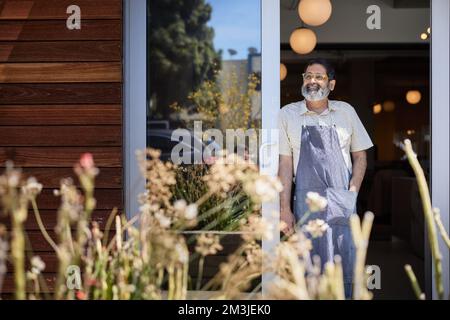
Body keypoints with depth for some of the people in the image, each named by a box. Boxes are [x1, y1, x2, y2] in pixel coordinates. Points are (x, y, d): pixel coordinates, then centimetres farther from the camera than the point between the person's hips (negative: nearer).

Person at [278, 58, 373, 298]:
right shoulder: (288, 114, 4)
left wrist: (352, 193, -1)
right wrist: (285, 209, -3)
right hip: (306, 201, -1)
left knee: (345, 267, 2)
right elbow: (285, 164, 1)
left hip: (343, 202, 1)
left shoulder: (345, 111, 7)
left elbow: (360, 155, 12)